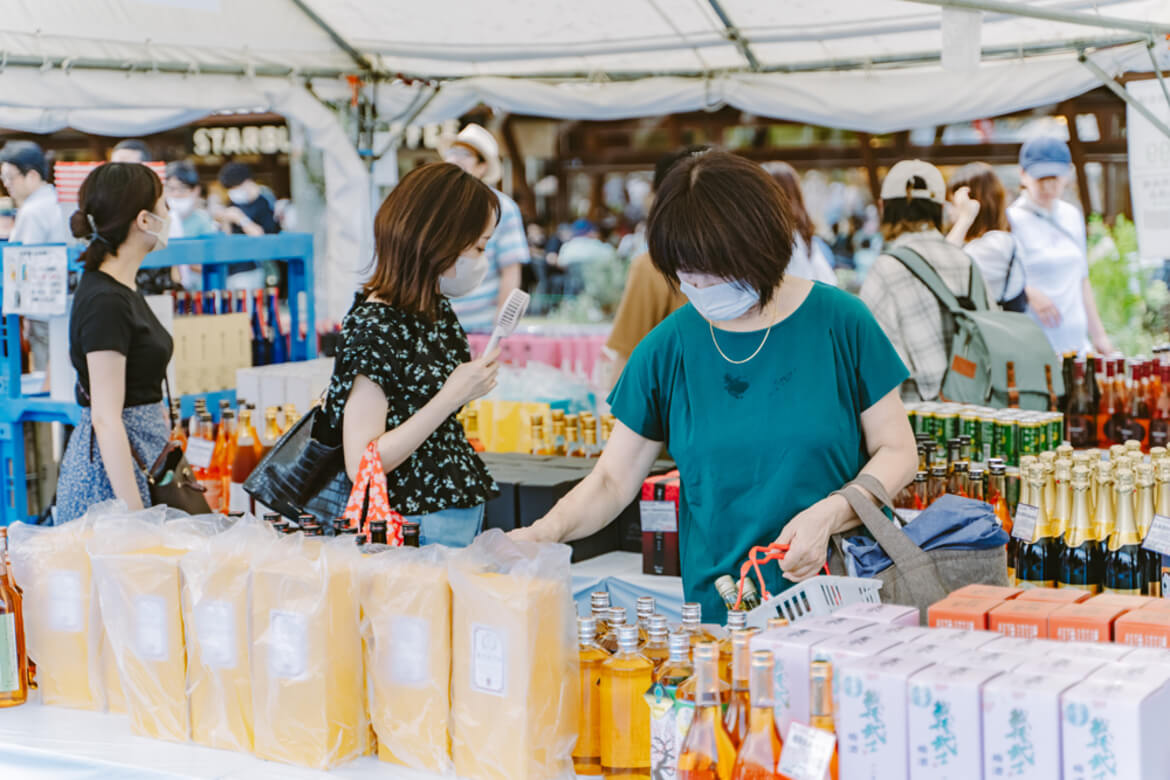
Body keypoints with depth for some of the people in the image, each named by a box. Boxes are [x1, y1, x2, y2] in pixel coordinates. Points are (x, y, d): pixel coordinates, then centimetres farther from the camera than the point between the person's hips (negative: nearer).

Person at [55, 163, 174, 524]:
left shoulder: (122, 290, 12)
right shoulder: (105, 302, -17)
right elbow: (106, 419, -21)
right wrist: (134, 515, -24)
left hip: (143, 455, 10)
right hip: (113, 465, -10)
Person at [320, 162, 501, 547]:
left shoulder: (437, 309, 8)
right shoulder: (374, 327, -19)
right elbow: (361, 464, -23)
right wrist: (452, 397, -24)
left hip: (462, 513, 8)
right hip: (419, 529, -8)